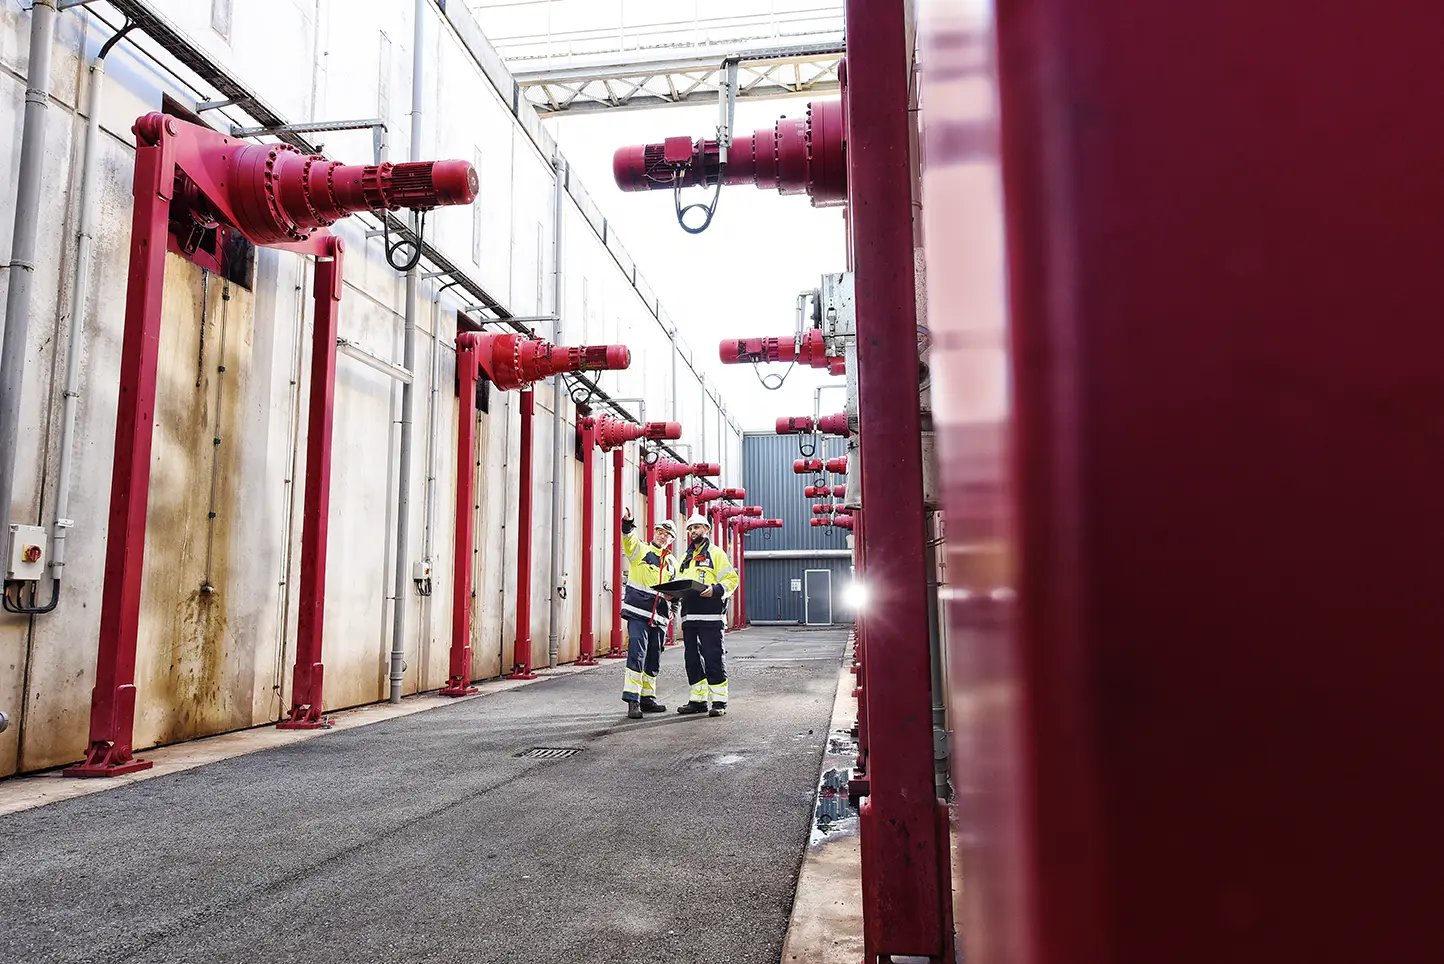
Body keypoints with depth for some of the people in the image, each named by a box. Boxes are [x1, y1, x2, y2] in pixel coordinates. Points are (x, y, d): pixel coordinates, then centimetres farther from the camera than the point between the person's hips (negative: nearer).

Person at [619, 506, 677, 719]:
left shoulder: (673, 563, 19)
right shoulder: (640, 550, 3)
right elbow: (629, 540, -19)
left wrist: (674, 608, 11)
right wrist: (628, 524, -39)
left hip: (659, 618, 6)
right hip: (638, 613, -6)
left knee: (654, 660, 11)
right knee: (637, 654, -14)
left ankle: (647, 698, 23)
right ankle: (632, 701, -12)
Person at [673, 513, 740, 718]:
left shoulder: (716, 553, 2)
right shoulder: (685, 558, 22)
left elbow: (732, 579, -5)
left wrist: (716, 589, -21)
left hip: (710, 616, -7)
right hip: (689, 615, 7)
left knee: (713, 658, -7)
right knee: (692, 660, 9)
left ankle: (719, 701, -1)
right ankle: (698, 699, 18)